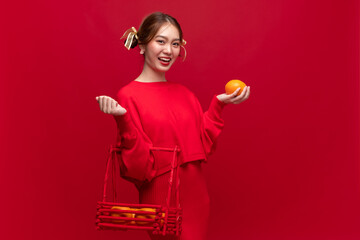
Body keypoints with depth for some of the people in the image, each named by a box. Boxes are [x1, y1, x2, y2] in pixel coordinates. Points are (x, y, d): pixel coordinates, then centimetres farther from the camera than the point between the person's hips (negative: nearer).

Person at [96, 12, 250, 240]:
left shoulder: (185, 94, 8)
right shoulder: (129, 96, -10)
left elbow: (204, 145, 5)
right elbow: (139, 166, -14)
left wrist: (218, 105, 4)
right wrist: (123, 120, -26)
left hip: (196, 198, 6)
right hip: (161, 201, -6)